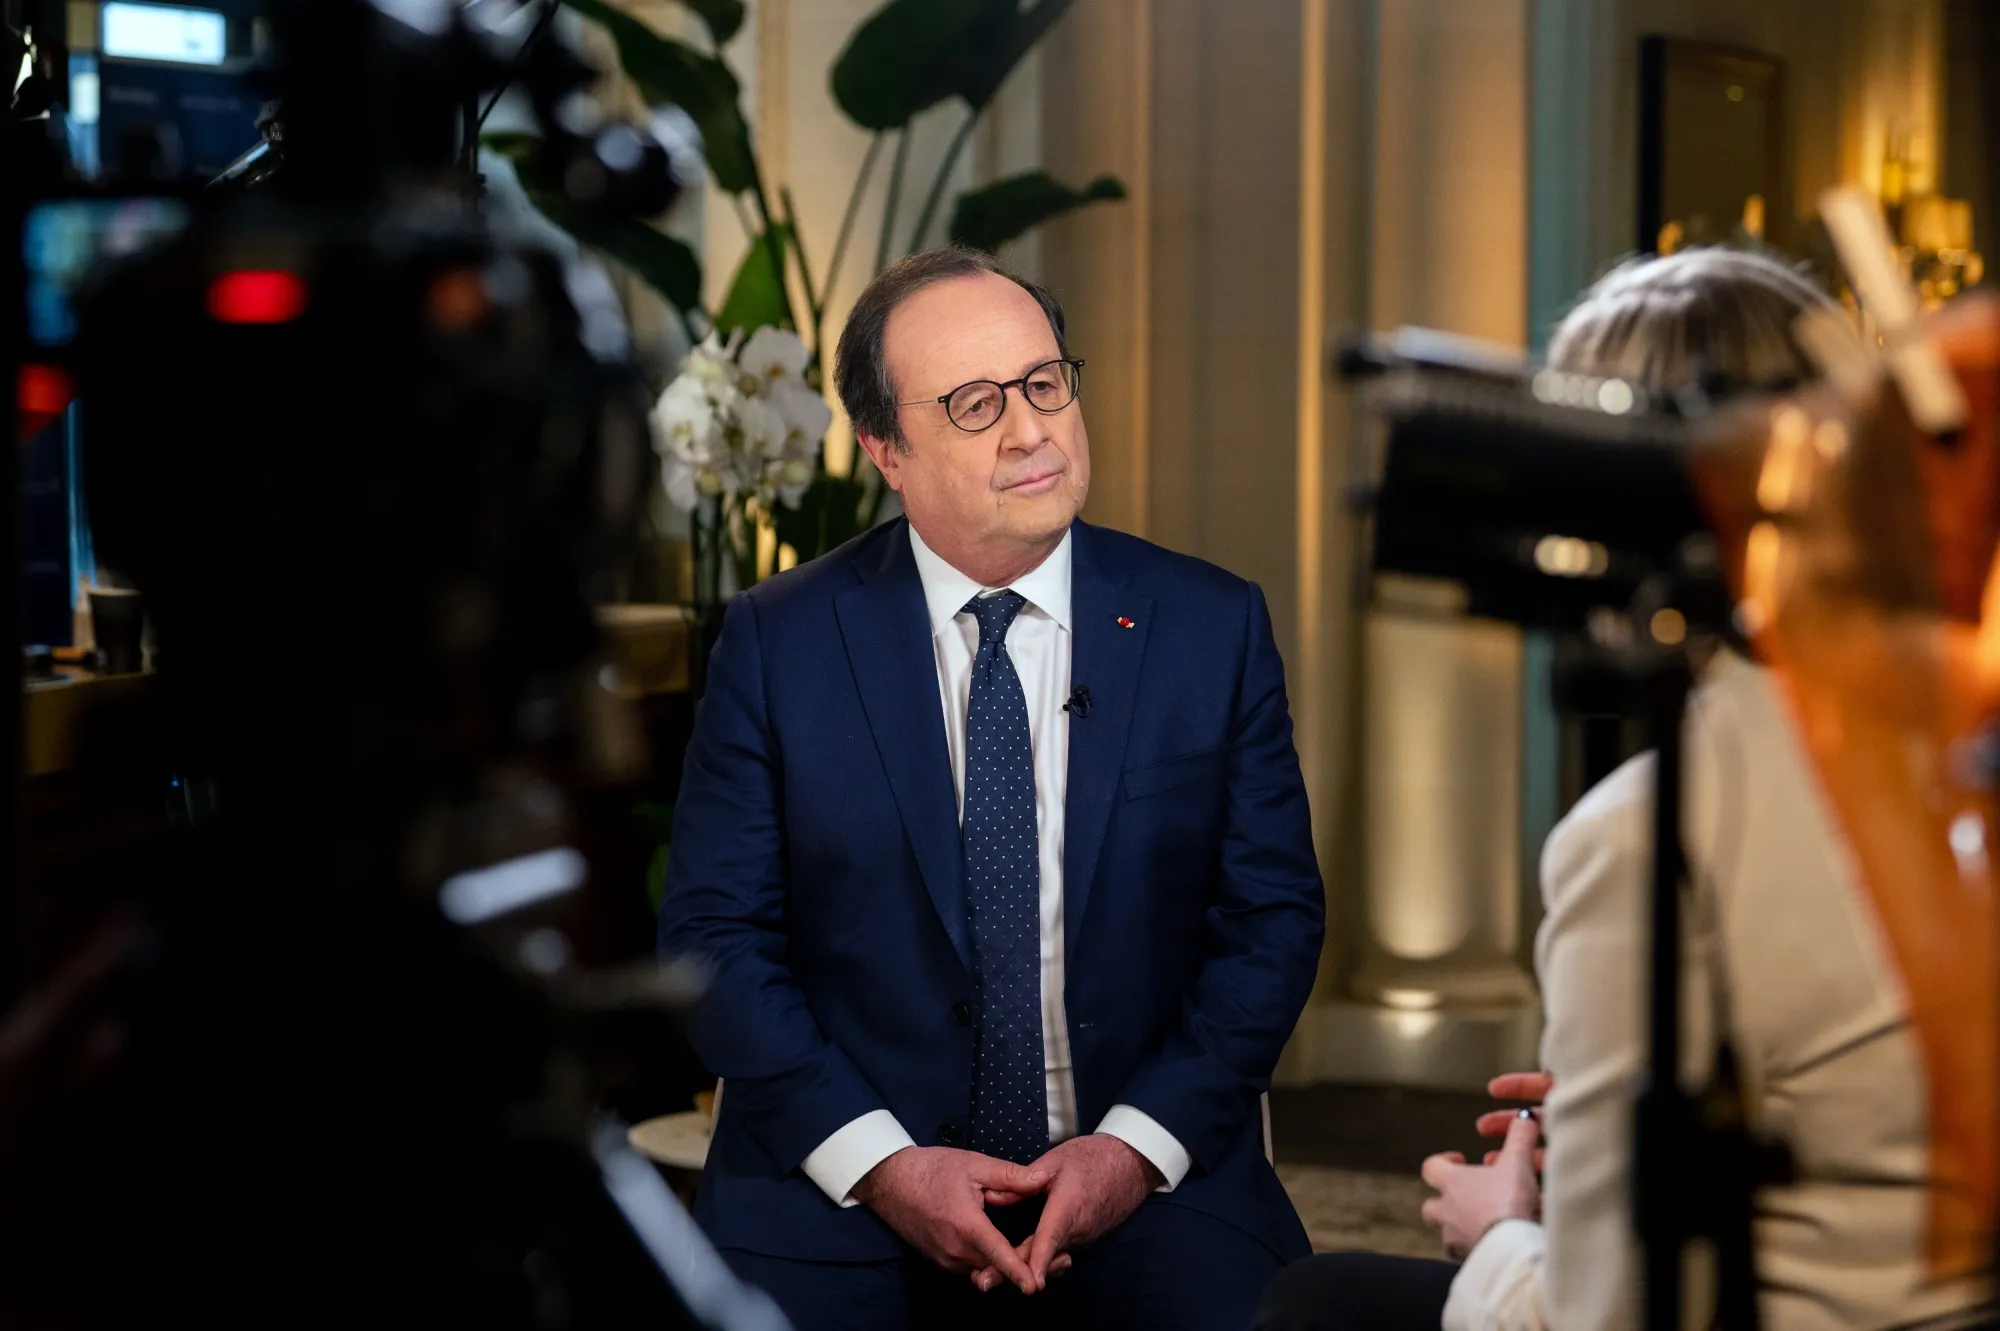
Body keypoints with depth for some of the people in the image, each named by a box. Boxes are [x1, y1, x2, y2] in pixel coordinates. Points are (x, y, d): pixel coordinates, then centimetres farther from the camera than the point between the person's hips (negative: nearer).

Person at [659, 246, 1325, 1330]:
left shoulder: (1212, 625, 5)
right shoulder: (779, 642, 2)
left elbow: (1273, 916, 5)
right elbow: (713, 932, 1)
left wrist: (1139, 1143, -8)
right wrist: (880, 1161, -11)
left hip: (1146, 1176, 1)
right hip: (841, 1194, -1)